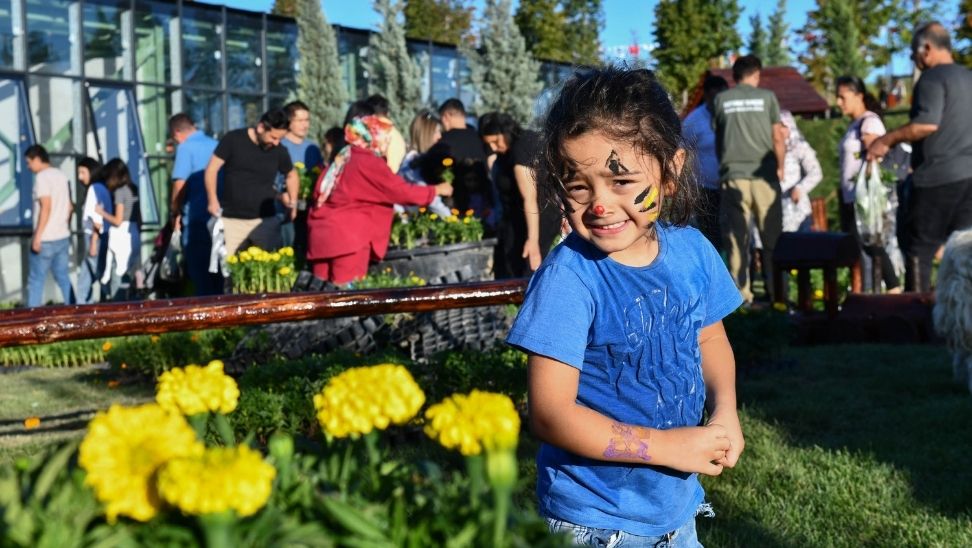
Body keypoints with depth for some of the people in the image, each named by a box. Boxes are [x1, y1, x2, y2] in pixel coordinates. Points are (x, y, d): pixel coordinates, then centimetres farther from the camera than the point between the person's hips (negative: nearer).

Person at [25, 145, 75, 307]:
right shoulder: (62, 175, 12)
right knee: (63, 278, 13)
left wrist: (37, 236, -19)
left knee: (35, 280, -1)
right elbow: (69, 207, 16)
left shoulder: (42, 177, -12)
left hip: (46, 239, -8)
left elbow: (46, 207, -20)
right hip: (63, 237, 8)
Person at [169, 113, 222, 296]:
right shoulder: (216, 145, 10)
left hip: (197, 218, -6)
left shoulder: (186, 147, -6)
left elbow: (180, 184, -12)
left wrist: (175, 212, 2)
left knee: (199, 270, 0)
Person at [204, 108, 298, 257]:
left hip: (265, 220, 2)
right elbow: (212, 169, -2)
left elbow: (291, 175, 21)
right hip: (231, 220, -2)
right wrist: (212, 200, -14)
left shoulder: (279, 151, 4)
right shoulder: (233, 140, -4)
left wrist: (293, 202, 8)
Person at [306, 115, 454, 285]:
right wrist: (437, 190, 3)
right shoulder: (370, 163, -9)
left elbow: (321, 191, 17)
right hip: (346, 236, -9)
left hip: (325, 231, 9)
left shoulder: (346, 157, 14)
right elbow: (402, 191, -10)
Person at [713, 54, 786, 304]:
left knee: (737, 236, 3)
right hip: (764, 174, -1)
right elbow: (778, 139, 3)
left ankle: (741, 291, 0)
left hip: (733, 175, 1)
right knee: (771, 235, 5)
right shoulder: (767, 96, 3)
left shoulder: (720, 100, 7)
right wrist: (780, 167, 16)